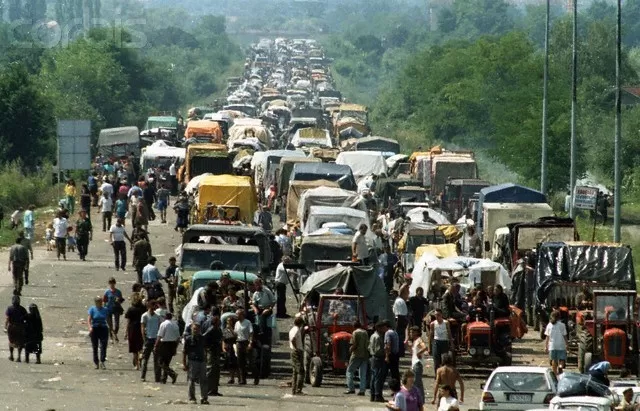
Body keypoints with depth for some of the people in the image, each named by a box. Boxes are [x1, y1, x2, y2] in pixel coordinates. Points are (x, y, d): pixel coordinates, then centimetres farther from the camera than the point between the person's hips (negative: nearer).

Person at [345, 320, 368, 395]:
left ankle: (351, 388, -5)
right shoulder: (365, 332, 9)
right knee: (363, 373, 7)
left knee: (350, 371, 4)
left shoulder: (355, 333, -8)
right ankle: (362, 390, 2)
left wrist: (351, 349, 4)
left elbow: (355, 345, -14)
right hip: (365, 355, 6)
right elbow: (368, 343, 10)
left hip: (357, 355, -6)